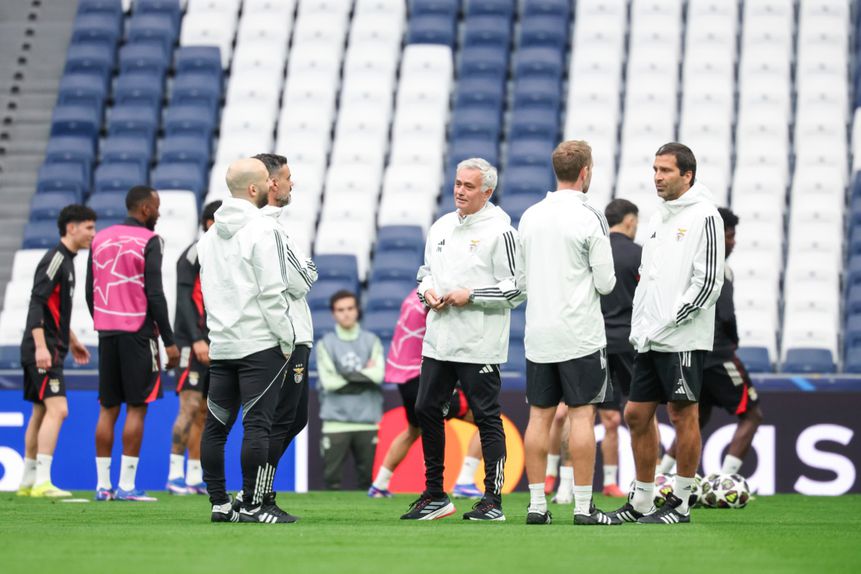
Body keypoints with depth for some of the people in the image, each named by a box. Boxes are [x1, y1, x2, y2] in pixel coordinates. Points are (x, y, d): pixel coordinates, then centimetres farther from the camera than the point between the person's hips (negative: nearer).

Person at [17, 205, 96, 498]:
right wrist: (41, 346, -27)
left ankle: (28, 482, 20)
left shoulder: (65, 260, 17)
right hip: (43, 350, -11)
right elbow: (36, 303, -21)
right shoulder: (55, 259, -13)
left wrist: (71, 341, 33)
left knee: (41, 412, 14)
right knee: (57, 409, -16)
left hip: (50, 350, 11)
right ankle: (41, 482, -20)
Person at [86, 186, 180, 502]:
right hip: (138, 332, -6)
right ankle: (127, 485, -6)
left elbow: (90, 291, 12)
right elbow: (154, 294, -12)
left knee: (108, 409, 9)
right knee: (136, 408, -3)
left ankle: (103, 485, 7)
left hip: (107, 332, 6)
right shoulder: (148, 241, -7)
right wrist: (169, 342, -9)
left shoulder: (100, 239, 11)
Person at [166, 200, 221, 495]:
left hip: (217, 346, 8)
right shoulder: (195, 254, -6)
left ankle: (195, 477, 8)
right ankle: (175, 474, -11)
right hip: (193, 343, -8)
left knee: (205, 412, 6)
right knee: (191, 405, -13)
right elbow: (184, 299, -13)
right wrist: (196, 339, -20)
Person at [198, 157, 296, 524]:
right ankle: (253, 505, -8)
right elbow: (272, 292, -15)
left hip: (221, 343, 8)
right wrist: (287, 342, -8)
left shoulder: (210, 235, 14)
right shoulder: (262, 230, -11)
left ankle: (219, 503, 12)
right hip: (260, 342, -8)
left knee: (216, 425, 8)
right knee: (258, 425, -7)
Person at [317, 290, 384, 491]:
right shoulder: (326, 344, 5)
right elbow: (328, 381, -8)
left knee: (368, 477, 3)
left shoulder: (371, 341, 10)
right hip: (336, 422, -2)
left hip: (368, 421, 2)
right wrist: (364, 376, -3)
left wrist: (347, 375, -6)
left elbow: (378, 375, -5)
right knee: (332, 476, -6)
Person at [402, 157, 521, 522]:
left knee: (486, 416, -2)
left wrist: (470, 296, -16)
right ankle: (435, 495, 18)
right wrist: (426, 290, 4)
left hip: (479, 345, -7)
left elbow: (516, 289, -11)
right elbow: (426, 269, 26)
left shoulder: (500, 231, -8)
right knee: (427, 410, 8)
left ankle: (493, 499, 2)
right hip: (438, 340, 7)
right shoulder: (441, 227, 14)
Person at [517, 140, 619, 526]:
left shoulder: (530, 216, 6)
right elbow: (605, 282, -9)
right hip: (580, 334, -5)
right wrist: (606, 278, 12)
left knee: (540, 416, 6)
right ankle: (583, 506, -3)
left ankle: (536, 505, 6)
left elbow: (520, 279, 12)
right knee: (582, 415, -2)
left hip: (538, 335, 5)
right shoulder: (590, 218, -10)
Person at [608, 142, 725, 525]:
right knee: (636, 415, 9)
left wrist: (667, 323, -15)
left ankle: (681, 503, 4)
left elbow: (708, 283, -15)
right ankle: (642, 501, 17)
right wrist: (639, 326, 11)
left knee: (683, 415, -2)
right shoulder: (658, 218, 16)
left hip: (683, 340, -9)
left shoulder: (703, 216, -9)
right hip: (648, 341, 9)